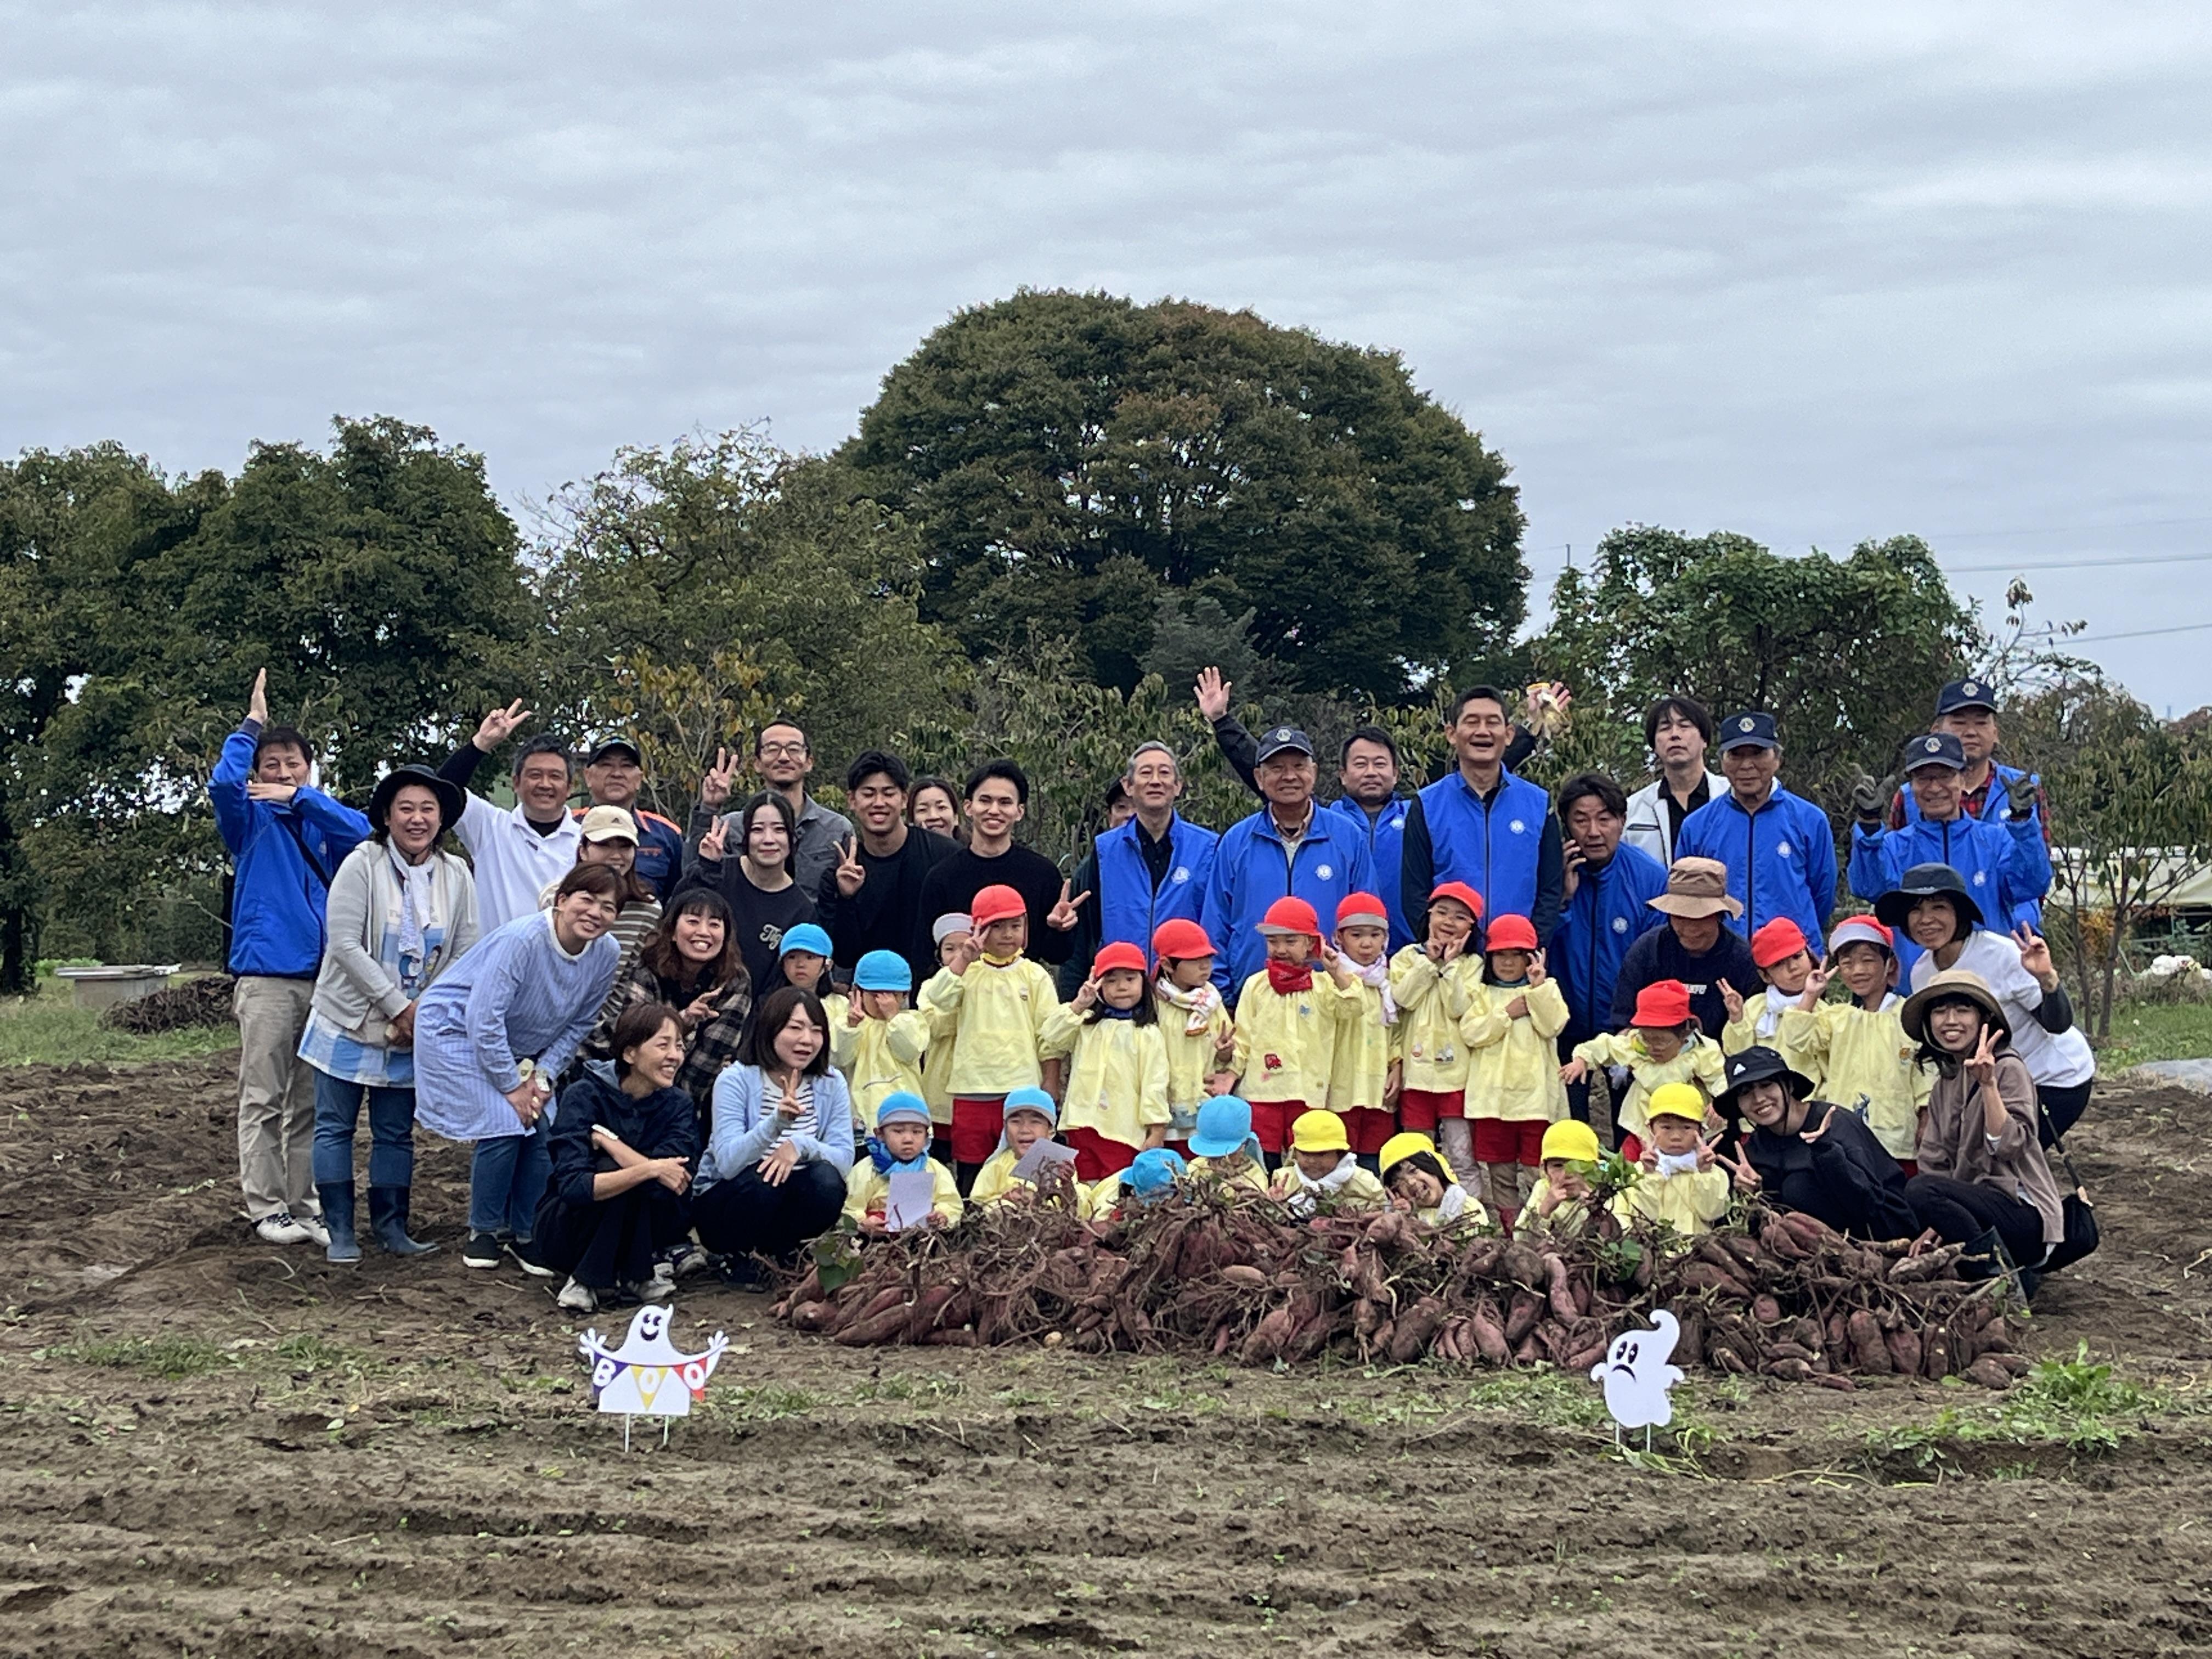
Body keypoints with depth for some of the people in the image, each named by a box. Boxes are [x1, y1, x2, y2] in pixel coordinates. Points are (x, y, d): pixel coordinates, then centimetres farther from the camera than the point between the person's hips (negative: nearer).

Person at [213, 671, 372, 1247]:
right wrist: (251, 725, -3)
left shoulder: (324, 821, 15)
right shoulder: (252, 820, 8)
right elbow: (223, 783, -14)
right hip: (267, 978, -3)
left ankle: (308, 1204, 12)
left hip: (327, 977, 3)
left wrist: (299, 797, -12)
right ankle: (267, 1208, -1)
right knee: (263, 1100, -4)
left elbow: (363, 832, -8)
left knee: (315, 1102, 7)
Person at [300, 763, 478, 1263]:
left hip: (414, 1030, 3)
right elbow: (345, 945, -18)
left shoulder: (456, 876, 0)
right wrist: (399, 1005, -19)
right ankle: (340, 1231, 7)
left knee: (397, 1132, 9)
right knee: (335, 1126, 0)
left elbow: (465, 953, 0)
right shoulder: (362, 865, -12)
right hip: (349, 1021, -3)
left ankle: (391, 1226, 18)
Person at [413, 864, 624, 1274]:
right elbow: (484, 1018, -30)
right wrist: (511, 1087, -23)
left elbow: (578, 1025, 1)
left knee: (540, 1130, -6)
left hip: (517, 1048, 7)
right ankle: (485, 1232, 2)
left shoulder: (606, 955, -11)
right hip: (456, 1029, -7)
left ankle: (525, 1235, 9)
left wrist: (543, 1076, -11)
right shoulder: (522, 939, -31)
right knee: (504, 1128, -17)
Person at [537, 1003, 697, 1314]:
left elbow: (676, 1177, -26)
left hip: (642, 1230, 3)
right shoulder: (584, 1096, -18)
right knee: (611, 1170, -31)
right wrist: (648, 1169, -39)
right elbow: (573, 1186, -31)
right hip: (568, 1228, -3)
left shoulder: (677, 1104, -6)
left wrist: (606, 1140, -25)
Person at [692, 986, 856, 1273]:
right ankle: (740, 1256, -4)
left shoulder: (831, 1084, -3)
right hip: (720, 1205, -3)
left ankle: (780, 1255, 0)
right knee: (763, 1180, -35)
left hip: (787, 1206, 3)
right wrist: (776, 1122, -44)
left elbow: (844, 1157, -13)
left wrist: (800, 1146, -34)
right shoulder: (736, 1080, -15)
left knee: (827, 1180, -27)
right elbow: (728, 1162, -27)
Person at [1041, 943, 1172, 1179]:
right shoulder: (1086, 1024, 13)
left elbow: (1155, 1083, -3)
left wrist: (1157, 1131, -7)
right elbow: (1048, 1042, 3)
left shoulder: (1147, 1033, 0)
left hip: (1123, 1133, -4)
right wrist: (1077, 1007, -2)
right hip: (1082, 1126, 4)